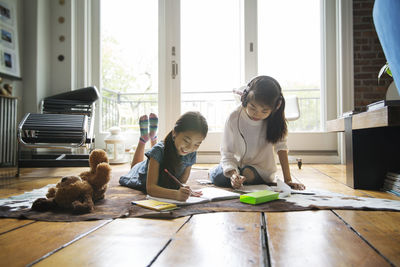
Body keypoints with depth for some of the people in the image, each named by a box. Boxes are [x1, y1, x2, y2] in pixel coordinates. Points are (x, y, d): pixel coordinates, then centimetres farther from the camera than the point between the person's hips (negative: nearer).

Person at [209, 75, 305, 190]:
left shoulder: (275, 118, -17)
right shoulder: (234, 118, -21)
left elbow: (281, 146, -18)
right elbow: (227, 153, -21)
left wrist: (288, 180, -24)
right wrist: (233, 174, -40)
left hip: (262, 169, -1)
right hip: (236, 164, 1)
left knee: (248, 173, -31)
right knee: (217, 177, -22)